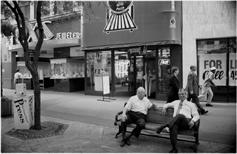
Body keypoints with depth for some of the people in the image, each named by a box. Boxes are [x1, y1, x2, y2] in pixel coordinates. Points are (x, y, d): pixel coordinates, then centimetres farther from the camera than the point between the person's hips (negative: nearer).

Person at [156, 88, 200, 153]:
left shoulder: (191, 104, 20)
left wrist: (193, 121, -10)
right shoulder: (176, 102, 30)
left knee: (180, 115, -39)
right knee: (173, 127, -37)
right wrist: (164, 107, 19)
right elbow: (167, 104, 44)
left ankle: (164, 126, -48)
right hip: (175, 121, 2)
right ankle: (174, 148, -35)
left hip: (186, 122, -2)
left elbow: (196, 115, 13)